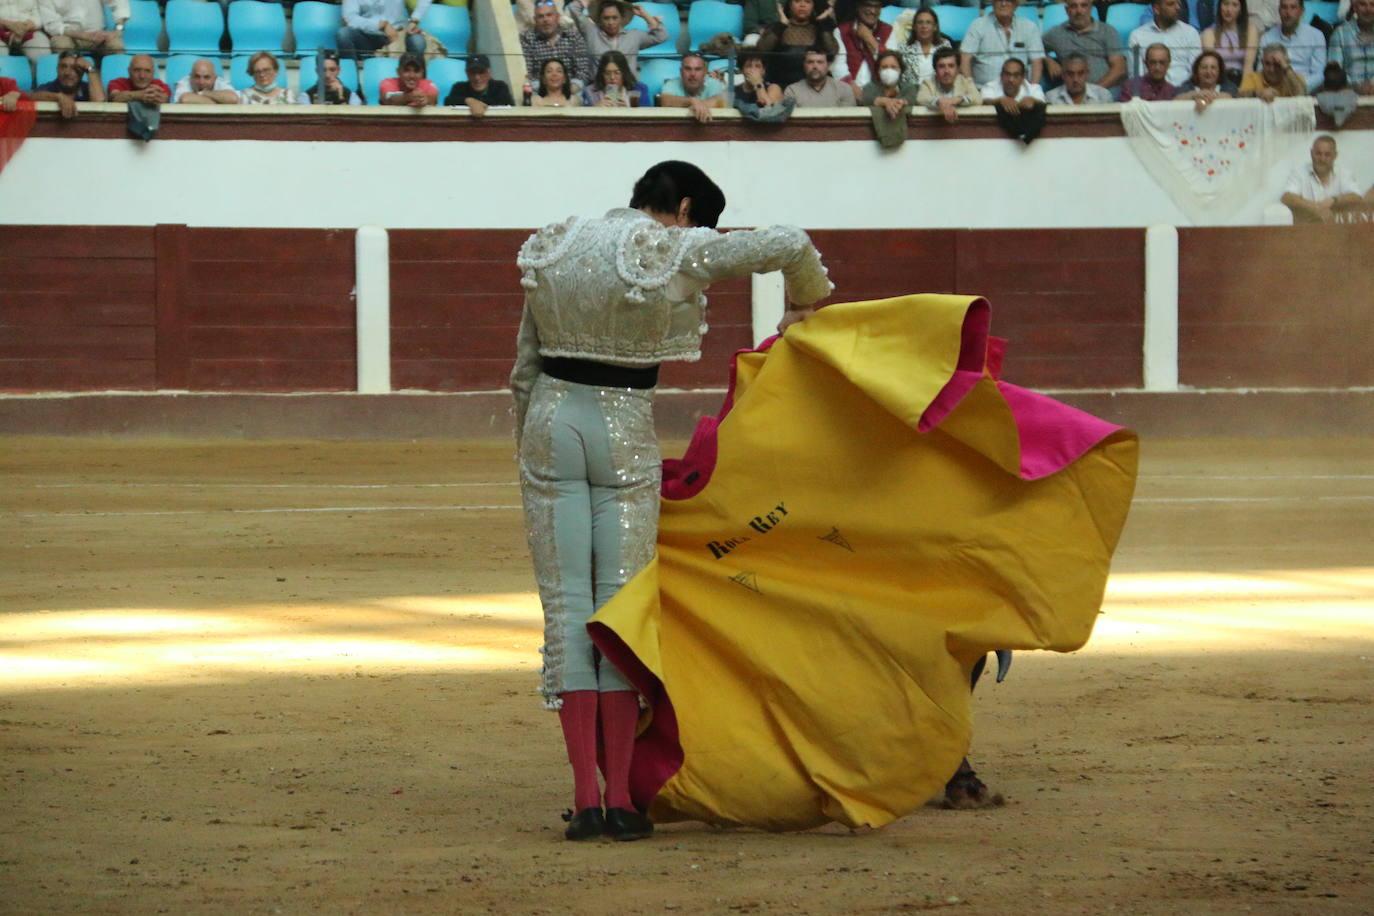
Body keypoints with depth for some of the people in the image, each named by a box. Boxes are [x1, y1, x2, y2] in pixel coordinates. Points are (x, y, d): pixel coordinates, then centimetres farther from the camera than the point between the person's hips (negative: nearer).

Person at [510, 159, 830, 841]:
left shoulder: (553, 250, 10)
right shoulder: (678, 251, -4)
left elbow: (524, 369, 13)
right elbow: (790, 246, -6)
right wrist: (802, 308, 15)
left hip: (550, 419, 3)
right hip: (625, 428, -3)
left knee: (565, 602, 3)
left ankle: (584, 798, -2)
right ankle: (620, 799, 0)